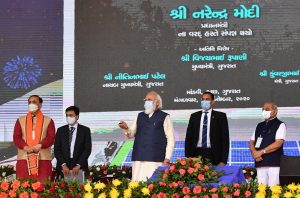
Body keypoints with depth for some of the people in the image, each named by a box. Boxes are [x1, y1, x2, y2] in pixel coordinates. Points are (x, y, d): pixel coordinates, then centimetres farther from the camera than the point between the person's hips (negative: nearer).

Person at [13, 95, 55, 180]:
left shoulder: (48, 121, 12)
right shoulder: (20, 120, 16)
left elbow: (51, 137, 0)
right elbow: (16, 137, 6)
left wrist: (39, 146, -17)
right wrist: (25, 147, -13)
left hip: (43, 159, -1)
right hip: (24, 159, 1)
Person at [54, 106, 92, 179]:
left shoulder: (85, 130, 7)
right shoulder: (60, 130, 12)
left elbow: (87, 150, 0)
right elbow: (57, 149, 6)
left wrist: (78, 165, -11)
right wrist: (63, 165, -8)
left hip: (80, 168, -1)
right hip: (63, 167, 1)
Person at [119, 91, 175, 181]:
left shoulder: (164, 117, 5)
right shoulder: (140, 116, 18)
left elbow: (171, 139, 1)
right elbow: (131, 134, 16)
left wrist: (167, 158, -6)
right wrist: (126, 128, -7)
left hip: (156, 160, -4)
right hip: (139, 158, 4)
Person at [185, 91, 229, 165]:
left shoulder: (220, 116, 5)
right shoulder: (194, 116, 13)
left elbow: (225, 139, 1)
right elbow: (188, 138, 11)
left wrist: (223, 161, -7)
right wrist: (188, 158, 0)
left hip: (213, 156, -2)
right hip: (197, 153, 2)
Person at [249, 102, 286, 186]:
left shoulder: (280, 125, 1)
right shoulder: (260, 126, 19)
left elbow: (278, 143, -11)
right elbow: (251, 142, 18)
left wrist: (261, 152, -12)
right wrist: (254, 153, -4)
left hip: (274, 163, -5)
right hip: (260, 163, 5)